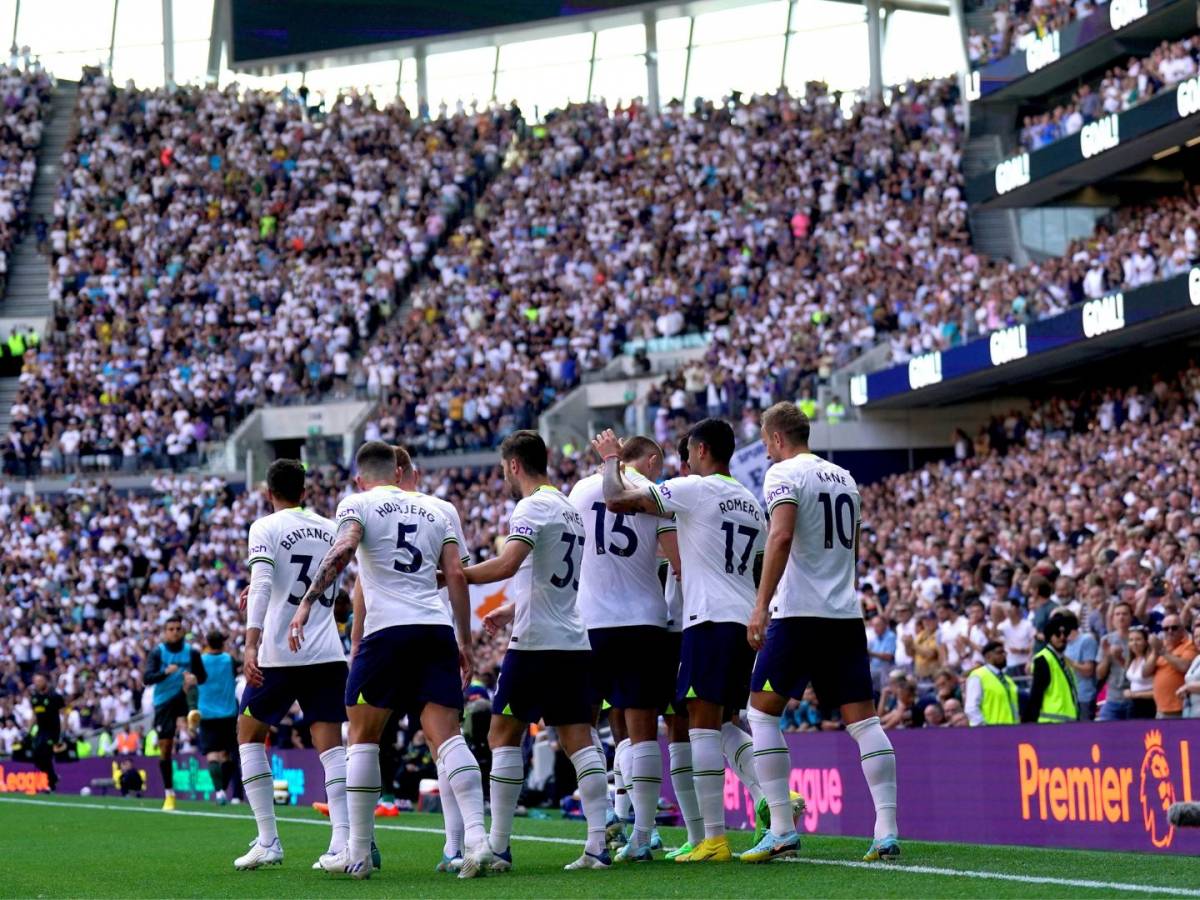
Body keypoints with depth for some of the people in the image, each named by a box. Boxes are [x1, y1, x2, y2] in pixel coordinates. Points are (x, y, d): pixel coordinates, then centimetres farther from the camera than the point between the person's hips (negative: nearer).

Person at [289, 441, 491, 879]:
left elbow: (342, 550, -12)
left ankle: (358, 853, 8)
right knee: (446, 735, -2)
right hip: (437, 630, 4)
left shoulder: (358, 503, 8)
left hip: (388, 630, -4)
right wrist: (465, 642, 16)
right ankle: (477, 838, -19)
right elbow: (456, 576, 13)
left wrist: (306, 602, -16)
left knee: (362, 738, 7)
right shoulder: (432, 510, 21)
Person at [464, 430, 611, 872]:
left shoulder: (534, 507, -9)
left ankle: (498, 847, -3)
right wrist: (511, 609, 34)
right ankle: (598, 844, -4)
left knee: (503, 735, 0)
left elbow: (507, 564, -24)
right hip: (575, 642, 8)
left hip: (535, 642, -8)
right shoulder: (570, 510, 19)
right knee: (578, 739, 4)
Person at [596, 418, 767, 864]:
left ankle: (714, 839, -10)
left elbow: (617, 500, -7)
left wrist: (611, 461, 10)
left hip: (710, 619, -8)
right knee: (725, 724, 16)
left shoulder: (694, 489, -5)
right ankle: (771, 798, -5)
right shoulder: (752, 503, 19)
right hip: (747, 622, 8)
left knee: (704, 725, -6)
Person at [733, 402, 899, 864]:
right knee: (862, 719, 3)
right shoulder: (844, 478, 18)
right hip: (847, 615, 6)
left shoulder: (784, 473, -5)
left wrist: (761, 606, -22)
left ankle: (782, 830, -3)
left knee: (762, 712, 4)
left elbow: (781, 536, -19)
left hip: (798, 614, -6)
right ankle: (887, 831, -5)